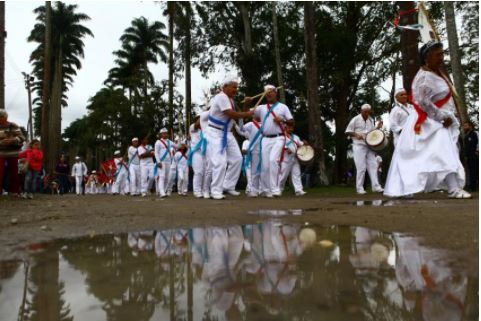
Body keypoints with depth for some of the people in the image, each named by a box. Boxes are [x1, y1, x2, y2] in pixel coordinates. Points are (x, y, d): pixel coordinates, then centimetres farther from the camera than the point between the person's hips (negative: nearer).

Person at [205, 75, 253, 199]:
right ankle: (216, 191, -3)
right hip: (215, 134, -10)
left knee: (237, 159, 7)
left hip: (227, 133, 10)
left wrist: (244, 105, 2)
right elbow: (232, 114, -25)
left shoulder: (230, 99, 12)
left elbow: (234, 115, 13)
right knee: (220, 162, -14)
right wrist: (247, 114, -12)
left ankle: (228, 186, 16)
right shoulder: (221, 97, -18)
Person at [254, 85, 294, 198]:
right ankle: (265, 190, 12)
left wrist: (282, 120, -11)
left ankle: (275, 189, -19)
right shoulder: (261, 108, 16)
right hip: (265, 139, 3)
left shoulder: (282, 107, 10)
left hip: (278, 138, -3)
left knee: (273, 160, -22)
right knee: (264, 165, 0)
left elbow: (291, 121, 7)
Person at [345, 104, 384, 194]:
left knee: (373, 165, 1)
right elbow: (347, 131, -3)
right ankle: (359, 188, 3)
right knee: (361, 167, -5)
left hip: (369, 146, 5)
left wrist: (378, 127, 1)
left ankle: (376, 186, 2)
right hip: (359, 146, -5)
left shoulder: (371, 120, 13)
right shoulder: (355, 120, -3)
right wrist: (356, 135, -18)